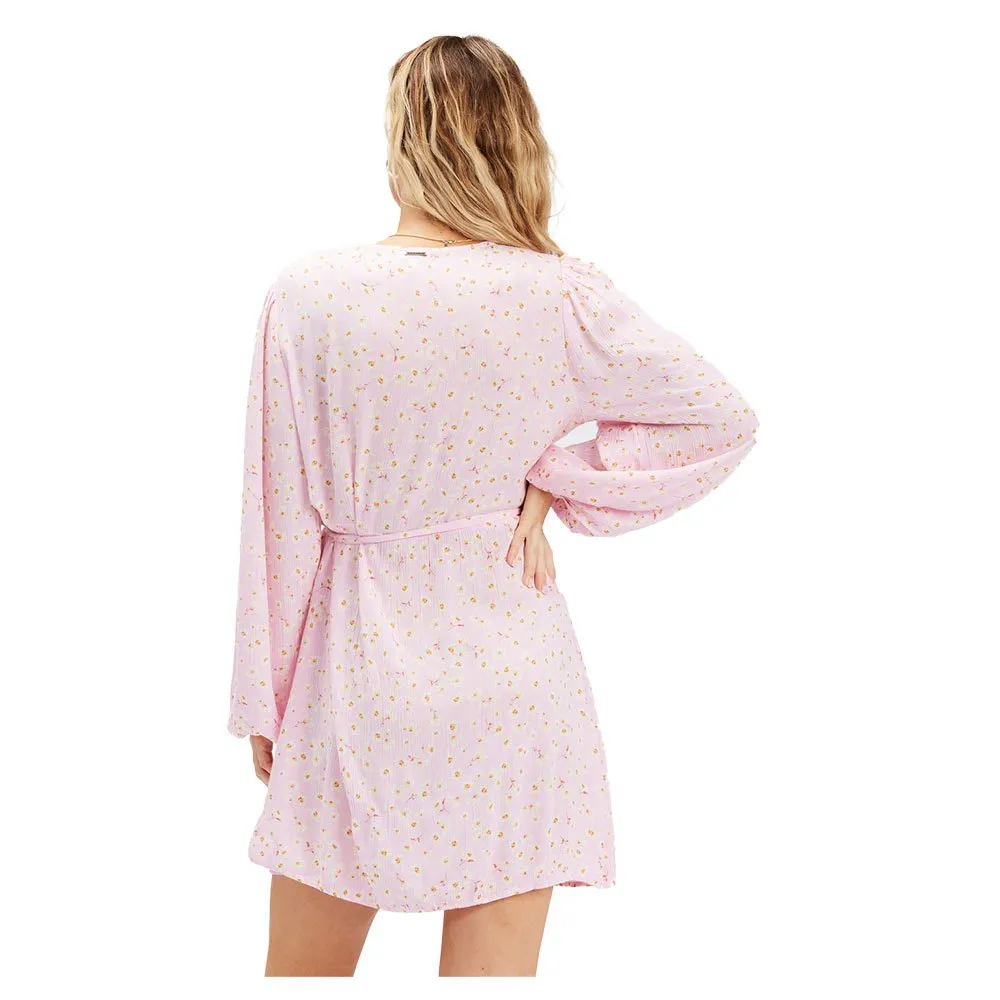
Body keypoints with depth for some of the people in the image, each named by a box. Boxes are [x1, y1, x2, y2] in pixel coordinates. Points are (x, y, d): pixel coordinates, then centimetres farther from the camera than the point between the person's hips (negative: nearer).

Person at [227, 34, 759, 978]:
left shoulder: (305, 294, -9)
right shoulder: (560, 296, -9)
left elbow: (280, 517, -3)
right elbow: (723, 418, 0)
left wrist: (265, 703, 7)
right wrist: (553, 485, 1)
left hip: (355, 666, 0)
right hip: (506, 672, 0)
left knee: (301, 971, 21)